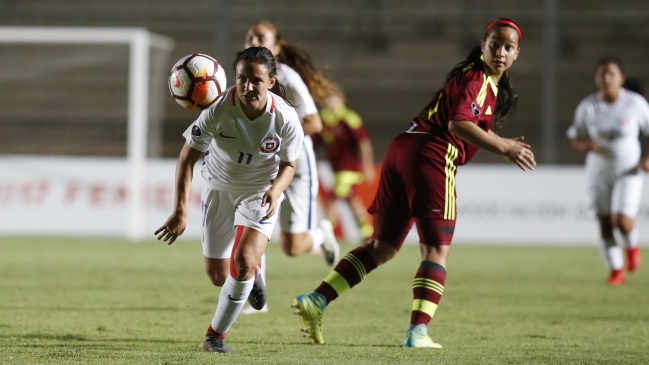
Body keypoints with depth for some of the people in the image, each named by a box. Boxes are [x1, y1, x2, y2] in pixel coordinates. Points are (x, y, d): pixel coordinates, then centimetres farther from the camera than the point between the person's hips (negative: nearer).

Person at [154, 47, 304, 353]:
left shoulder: (285, 118, -25)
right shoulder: (219, 110, -28)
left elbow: (289, 165, -7)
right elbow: (188, 156, -19)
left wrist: (276, 189, -30)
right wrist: (180, 210, -26)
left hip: (261, 192, -1)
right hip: (219, 187, 1)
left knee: (243, 262, -22)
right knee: (218, 276, 8)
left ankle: (216, 334, -2)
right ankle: (253, 273, 47)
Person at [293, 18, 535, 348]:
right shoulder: (475, 78, -7)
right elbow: (458, 123, -22)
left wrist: (504, 145, 19)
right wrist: (504, 148, -23)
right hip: (431, 156, -9)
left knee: (382, 247, 13)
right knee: (436, 250, -6)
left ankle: (315, 302, 7)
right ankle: (418, 331, -14)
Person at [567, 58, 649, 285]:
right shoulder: (587, 107, -6)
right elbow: (575, 139, 3)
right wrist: (587, 145, -20)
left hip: (628, 173, -2)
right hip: (599, 173, 2)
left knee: (622, 220, -18)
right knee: (605, 223, 3)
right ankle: (616, 270, 18)